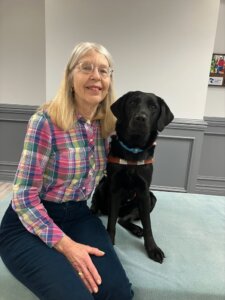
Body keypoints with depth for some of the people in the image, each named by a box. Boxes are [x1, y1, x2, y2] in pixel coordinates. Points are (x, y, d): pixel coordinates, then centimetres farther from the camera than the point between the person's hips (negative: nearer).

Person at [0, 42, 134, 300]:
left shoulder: (106, 124, -1)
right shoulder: (45, 122, -19)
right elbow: (24, 197, -16)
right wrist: (65, 244, -22)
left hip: (78, 215, 5)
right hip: (29, 222, -4)